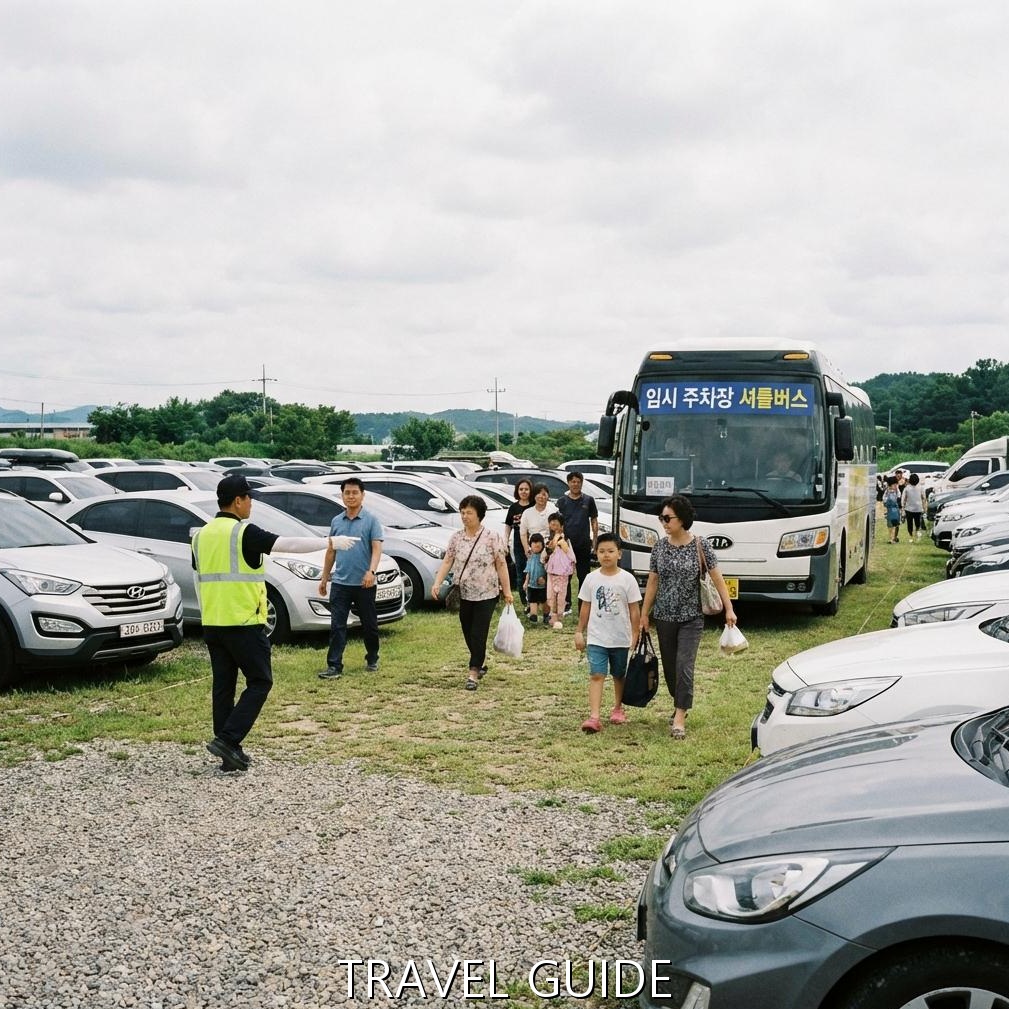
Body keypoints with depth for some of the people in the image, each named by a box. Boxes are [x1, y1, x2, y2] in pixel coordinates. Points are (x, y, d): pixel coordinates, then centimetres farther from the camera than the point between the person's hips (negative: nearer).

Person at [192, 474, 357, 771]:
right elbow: (290, 544, -13)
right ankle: (227, 739, -7)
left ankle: (230, 755, 12)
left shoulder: (201, 535, 10)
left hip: (212, 624, 7)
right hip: (243, 624, -7)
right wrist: (330, 542, -3)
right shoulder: (245, 533, -12)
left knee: (223, 687, 10)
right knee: (259, 682, 4)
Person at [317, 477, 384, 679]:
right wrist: (324, 577, 16)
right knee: (337, 626, -5)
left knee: (369, 625, 10)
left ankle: (372, 660, 28)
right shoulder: (336, 521, 11)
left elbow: (377, 548, -11)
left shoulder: (371, 520, -2)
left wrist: (371, 571, -26)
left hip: (364, 584, -3)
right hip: (340, 583, 3)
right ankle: (334, 666, -6)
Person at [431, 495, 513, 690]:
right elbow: (447, 562, 2)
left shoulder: (492, 537, -6)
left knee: (478, 633, -7)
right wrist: (437, 583, -11)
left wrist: (507, 590, -5)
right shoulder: (456, 538, 5)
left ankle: (474, 672, -4)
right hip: (463, 594, 4)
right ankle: (480, 664, 30)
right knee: (468, 633, 11)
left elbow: (501, 565, -4)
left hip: (486, 594, -4)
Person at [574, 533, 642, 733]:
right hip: (596, 638, 0)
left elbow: (634, 609, -3)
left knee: (619, 675, 16)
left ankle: (618, 708, 37)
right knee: (596, 675, -11)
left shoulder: (627, 579, -6)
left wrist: (635, 635, -5)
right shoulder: (591, 578, 0)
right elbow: (585, 607, 7)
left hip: (621, 639, 0)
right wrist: (579, 632, 7)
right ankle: (594, 717, -19)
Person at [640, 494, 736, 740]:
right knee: (669, 667, 11)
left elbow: (717, 578, -4)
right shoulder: (660, 547, 1)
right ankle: (680, 705, 33)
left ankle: (680, 718, -12)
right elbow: (652, 582, 7)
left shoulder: (700, 545, -8)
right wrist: (644, 614, 7)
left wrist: (729, 609, -7)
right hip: (664, 618, 4)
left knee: (684, 666, -13)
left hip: (691, 618, -4)